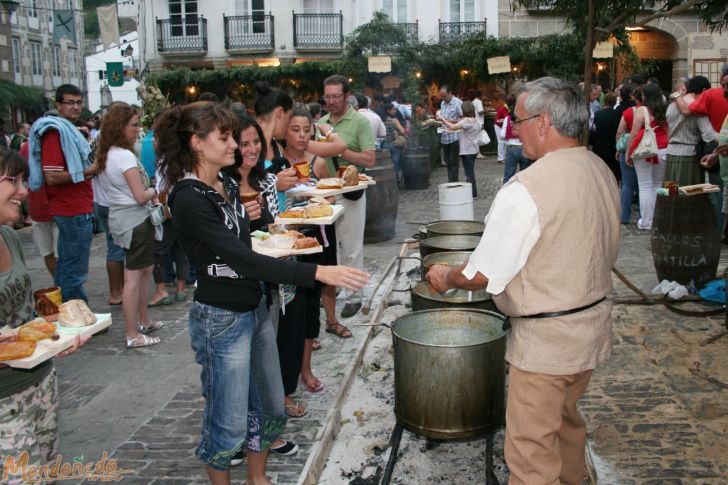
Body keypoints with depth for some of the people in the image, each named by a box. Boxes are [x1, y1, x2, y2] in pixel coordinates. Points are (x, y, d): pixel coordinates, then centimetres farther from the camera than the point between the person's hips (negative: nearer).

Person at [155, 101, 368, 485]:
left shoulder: (226, 184, 5)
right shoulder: (189, 199, -22)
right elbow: (242, 261, -30)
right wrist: (316, 272, -35)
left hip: (254, 307, 9)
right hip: (221, 319, -9)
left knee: (270, 406, 19)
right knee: (230, 423, 6)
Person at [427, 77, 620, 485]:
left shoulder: (525, 190, -25)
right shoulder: (603, 172, 0)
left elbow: (482, 275, -19)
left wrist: (446, 277, 0)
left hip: (545, 340, -8)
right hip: (594, 324, 9)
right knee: (567, 421, 28)